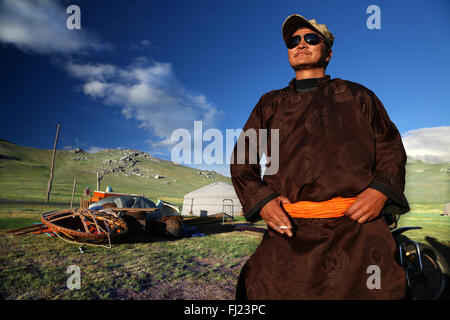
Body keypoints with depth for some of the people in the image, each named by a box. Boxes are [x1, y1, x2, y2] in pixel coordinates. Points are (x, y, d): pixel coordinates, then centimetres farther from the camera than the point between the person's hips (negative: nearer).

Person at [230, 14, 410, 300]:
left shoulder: (357, 96, 17)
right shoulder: (271, 104, 18)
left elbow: (391, 148, 16)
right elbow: (242, 159, 16)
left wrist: (380, 190, -4)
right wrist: (260, 200, -1)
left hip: (357, 227, 0)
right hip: (290, 231, 1)